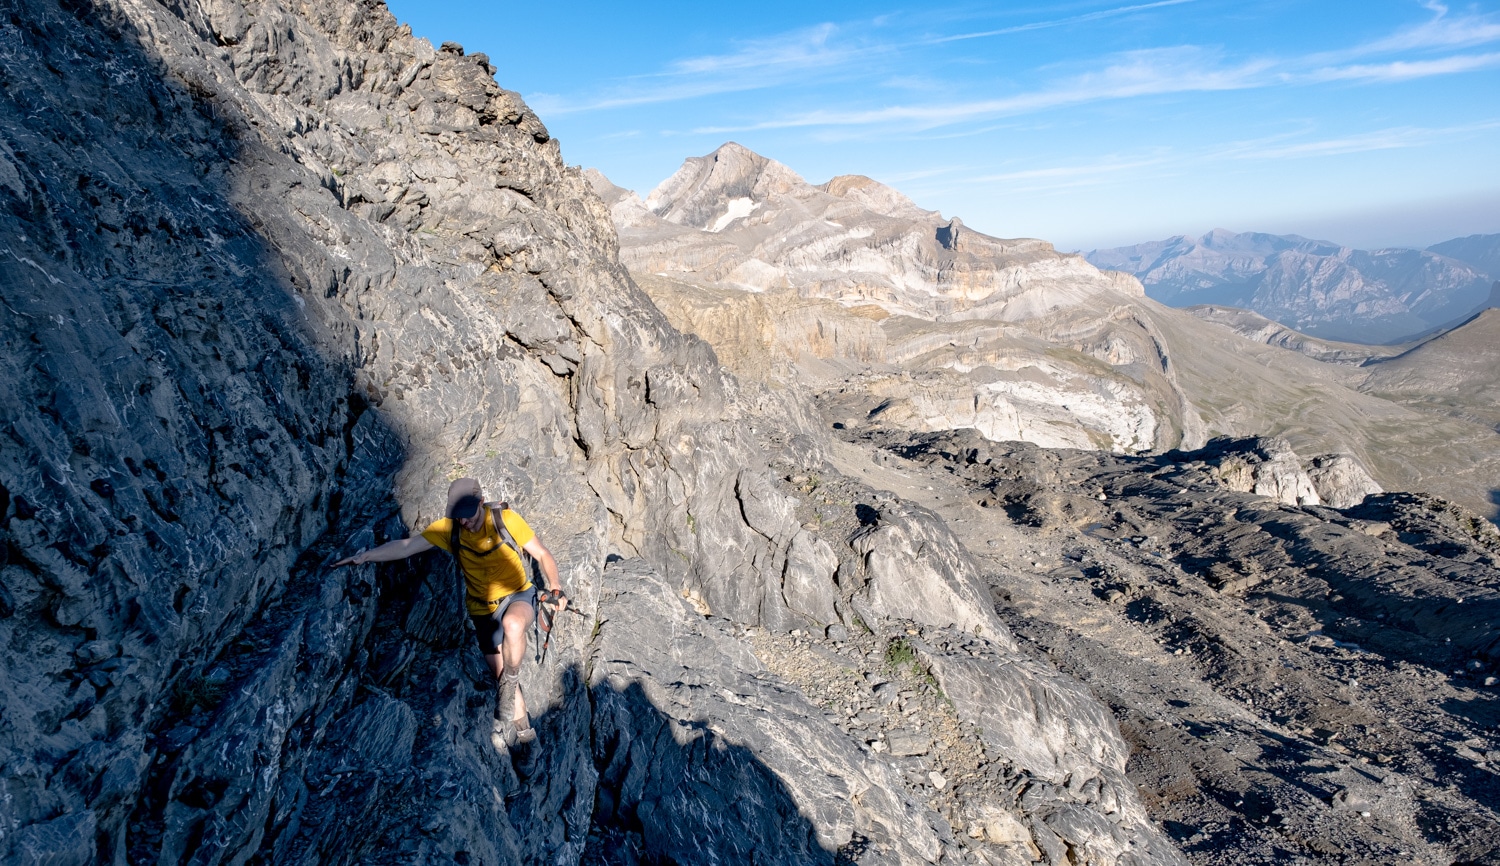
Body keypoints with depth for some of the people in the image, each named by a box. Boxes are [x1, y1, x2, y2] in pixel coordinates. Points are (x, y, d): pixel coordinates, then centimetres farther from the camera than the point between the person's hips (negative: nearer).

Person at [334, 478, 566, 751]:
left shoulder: (505, 519, -16)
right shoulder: (449, 529, -9)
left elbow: (543, 554, -11)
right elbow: (406, 546, -12)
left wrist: (556, 587, -25)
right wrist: (366, 555, -25)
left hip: (518, 595, -4)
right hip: (484, 610, 4)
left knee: (512, 624, -39)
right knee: (501, 674, 7)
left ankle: (509, 684, -16)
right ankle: (522, 728, 26)